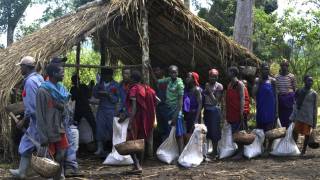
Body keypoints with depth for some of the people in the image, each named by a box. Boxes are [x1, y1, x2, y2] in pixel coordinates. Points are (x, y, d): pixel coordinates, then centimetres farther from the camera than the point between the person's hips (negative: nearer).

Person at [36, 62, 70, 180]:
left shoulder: (60, 89, 9)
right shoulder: (43, 91, -14)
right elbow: (40, 116, -15)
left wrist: (64, 128, 14)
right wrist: (43, 137, -18)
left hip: (60, 131, 7)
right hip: (50, 133, -7)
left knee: (60, 158, 11)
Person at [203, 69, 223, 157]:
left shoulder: (219, 86, -6)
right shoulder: (207, 85, 12)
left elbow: (216, 101, -11)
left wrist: (210, 91, -16)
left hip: (215, 111, -5)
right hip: (207, 110, 6)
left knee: (214, 131, -4)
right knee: (208, 130, 8)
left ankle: (214, 151, 2)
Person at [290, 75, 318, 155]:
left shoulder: (314, 94, 1)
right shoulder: (299, 91, 8)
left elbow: (315, 107, 2)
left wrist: (314, 121, 0)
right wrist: (293, 116, 8)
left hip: (308, 117, -2)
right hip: (299, 116, 2)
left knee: (307, 134, 2)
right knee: (295, 131, 2)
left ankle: (304, 150, 15)